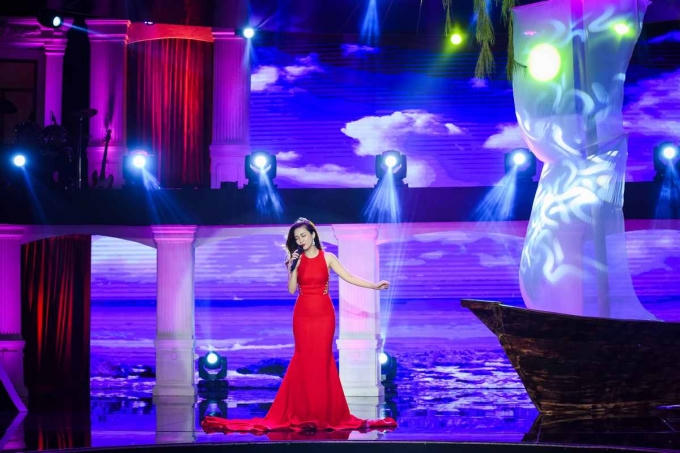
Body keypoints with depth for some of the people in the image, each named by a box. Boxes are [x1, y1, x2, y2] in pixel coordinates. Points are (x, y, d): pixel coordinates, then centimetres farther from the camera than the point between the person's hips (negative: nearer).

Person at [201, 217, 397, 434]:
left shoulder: (327, 258, 2)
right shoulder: (297, 260, 6)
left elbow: (349, 277, -1)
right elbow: (291, 289, -2)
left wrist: (374, 285, -8)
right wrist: (293, 268, -12)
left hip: (323, 314, -1)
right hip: (302, 315, 1)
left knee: (322, 359, -2)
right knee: (304, 359, -1)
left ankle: (324, 413, 3)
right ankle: (304, 413, 3)